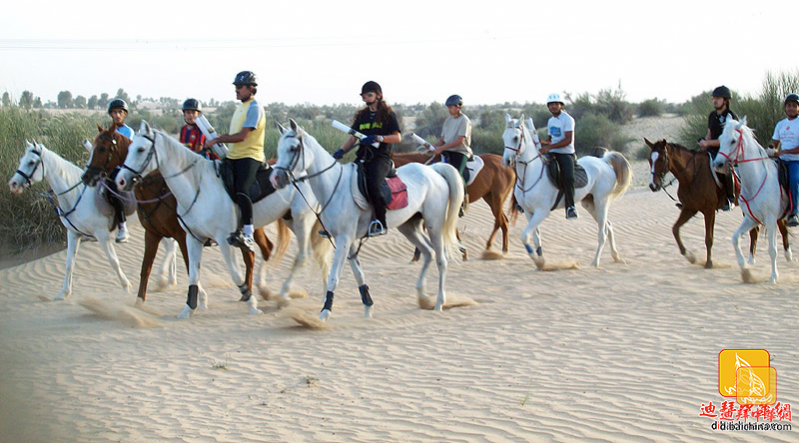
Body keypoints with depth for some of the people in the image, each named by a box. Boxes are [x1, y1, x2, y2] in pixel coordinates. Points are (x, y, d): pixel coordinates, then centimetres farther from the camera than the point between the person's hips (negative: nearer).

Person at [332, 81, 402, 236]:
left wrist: (377, 138, -16)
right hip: (362, 158, 6)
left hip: (381, 158, -6)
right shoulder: (362, 116, 21)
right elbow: (353, 137, 17)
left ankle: (380, 223, -25)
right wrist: (341, 151, -1)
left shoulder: (388, 115, 5)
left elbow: (397, 137, -2)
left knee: (373, 185, -33)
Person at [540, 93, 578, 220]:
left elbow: (568, 140, -19)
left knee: (568, 177, -31)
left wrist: (549, 147, -24)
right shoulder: (551, 121, 15)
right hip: (552, 153, 7)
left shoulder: (568, 119, -9)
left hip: (566, 154, -7)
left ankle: (570, 207, -21)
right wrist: (542, 142, 2)